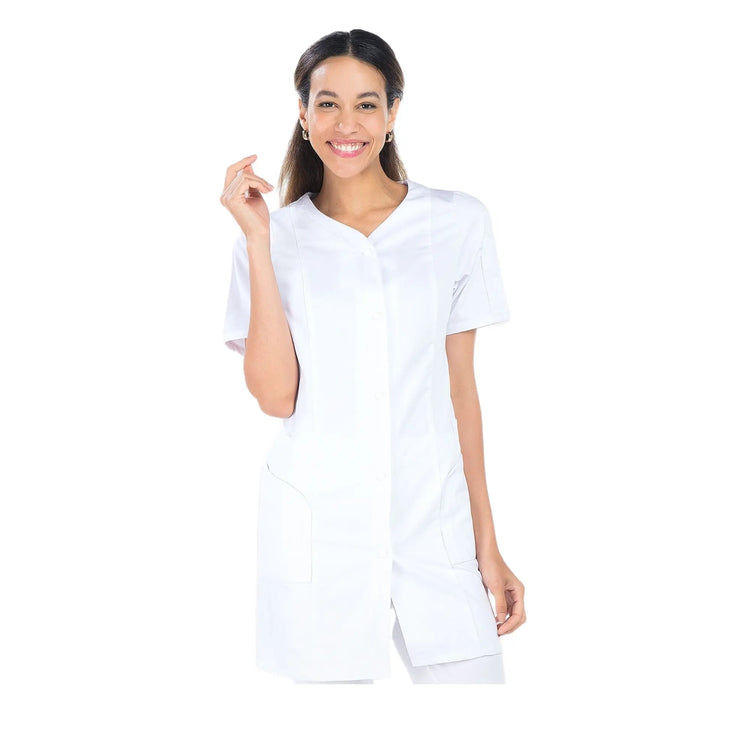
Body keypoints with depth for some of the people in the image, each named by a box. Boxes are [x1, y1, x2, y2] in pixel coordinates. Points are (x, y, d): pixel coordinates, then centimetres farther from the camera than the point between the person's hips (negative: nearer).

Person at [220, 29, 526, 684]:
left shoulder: (458, 222, 4)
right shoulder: (279, 237, 4)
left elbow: (460, 386, 8)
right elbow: (276, 396, -9)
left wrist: (489, 545, 7)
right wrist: (258, 242, -10)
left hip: (435, 518, 1)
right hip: (317, 526, 0)